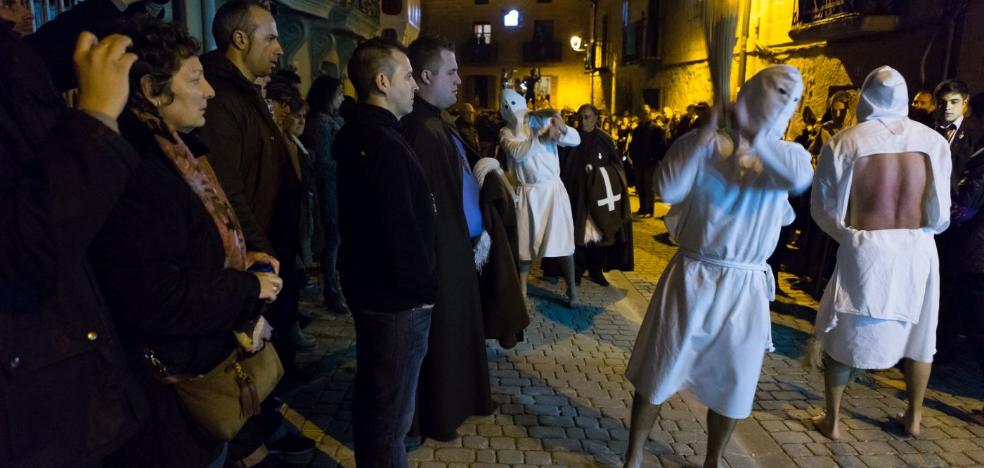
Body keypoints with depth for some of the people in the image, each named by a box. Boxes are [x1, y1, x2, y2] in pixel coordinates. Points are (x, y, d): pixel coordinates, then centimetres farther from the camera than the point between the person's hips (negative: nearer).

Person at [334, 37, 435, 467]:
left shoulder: (356, 134, 10)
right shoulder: (383, 144, -22)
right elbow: (402, 230, -25)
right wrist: (425, 288, -12)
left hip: (370, 286, 11)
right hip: (396, 297, -11)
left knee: (371, 395, 25)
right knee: (391, 411, 4)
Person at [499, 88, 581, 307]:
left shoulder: (543, 120, 1)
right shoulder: (506, 132, 2)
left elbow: (576, 140, -8)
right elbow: (517, 153, -19)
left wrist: (562, 128, -28)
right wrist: (542, 138, -28)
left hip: (553, 187, 0)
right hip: (527, 192, 1)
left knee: (563, 237, 1)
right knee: (524, 240, 8)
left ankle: (571, 287, 13)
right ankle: (522, 288, 22)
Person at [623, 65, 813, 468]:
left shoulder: (788, 154, 3)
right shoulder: (702, 144, -2)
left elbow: (800, 178, -22)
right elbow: (668, 190, -19)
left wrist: (752, 135, -24)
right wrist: (706, 133, -20)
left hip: (746, 288, 3)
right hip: (691, 278, -2)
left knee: (731, 385, 13)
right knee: (657, 373, 8)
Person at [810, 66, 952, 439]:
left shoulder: (844, 142, -8)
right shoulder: (933, 140, -2)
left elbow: (824, 208, -4)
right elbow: (940, 214, -1)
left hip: (864, 251, -3)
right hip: (918, 250, 3)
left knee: (842, 334, 13)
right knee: (918, 333, 23)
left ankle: (832, 421, 23)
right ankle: (914, 417, 39)